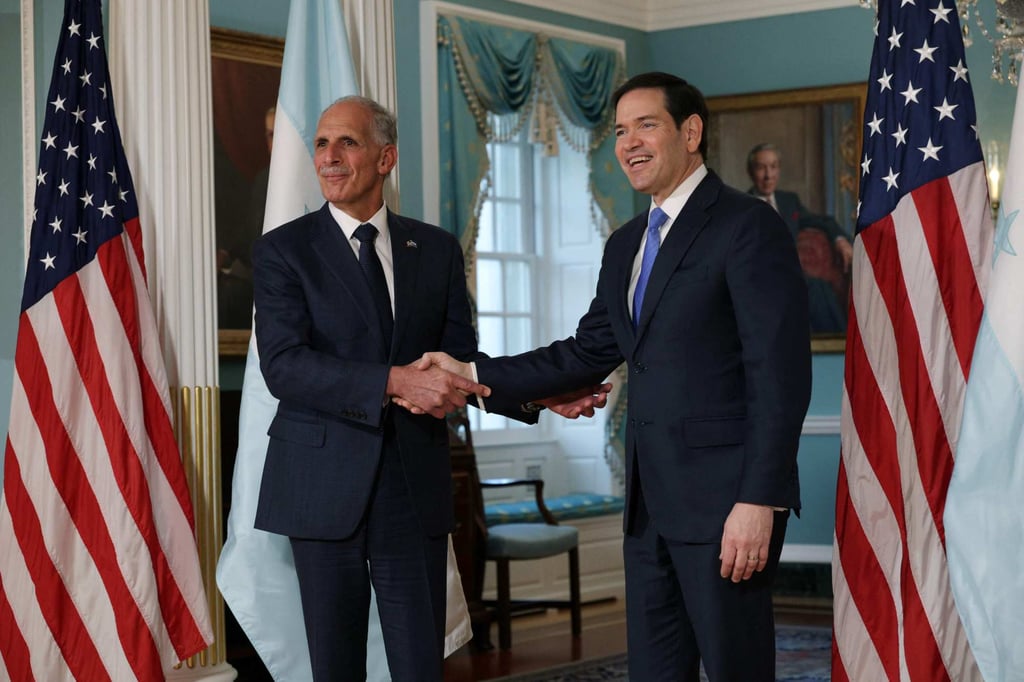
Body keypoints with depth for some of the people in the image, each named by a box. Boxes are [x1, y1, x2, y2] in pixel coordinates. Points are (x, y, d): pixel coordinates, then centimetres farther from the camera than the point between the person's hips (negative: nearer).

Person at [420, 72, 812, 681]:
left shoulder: (748, 227, -10)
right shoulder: (626, 245, 16)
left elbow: (780, 374, -15)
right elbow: (589, 353, 16)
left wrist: (759, 500, -20)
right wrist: (475, 376, 7)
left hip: (725, 498, -8)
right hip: (650, 501, 8)